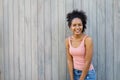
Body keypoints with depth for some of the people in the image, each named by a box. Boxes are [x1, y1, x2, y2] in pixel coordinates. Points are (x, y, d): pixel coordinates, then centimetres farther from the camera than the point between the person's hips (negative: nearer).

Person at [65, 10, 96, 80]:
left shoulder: (88, 39, -19)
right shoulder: (68, 40, -4)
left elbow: (88, 62, -17)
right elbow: (69, 60, -2)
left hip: (88, 74, -4)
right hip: (75, 73, 4)